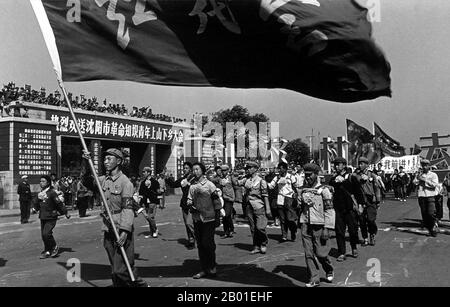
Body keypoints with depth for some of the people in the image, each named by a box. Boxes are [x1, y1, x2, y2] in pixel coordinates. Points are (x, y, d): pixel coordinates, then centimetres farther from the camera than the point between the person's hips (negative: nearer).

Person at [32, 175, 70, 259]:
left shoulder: (52, 192, -13)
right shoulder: (40, 193, 7)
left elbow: (60, 204, -10)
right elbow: (35, 202, 25)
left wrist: (66, 213, -7)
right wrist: (35, 208, 10)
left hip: (51, 218, -7)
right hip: (42, 217, 7)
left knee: (46, 234, -16)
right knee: (43, 235, 9)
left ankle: (55, 247, 6)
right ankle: (47, 251, 21)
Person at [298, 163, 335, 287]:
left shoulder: (323, 190, -5)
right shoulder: (303, 191, 9)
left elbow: (329, 210, -7)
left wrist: (327, 229, -12)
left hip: (318, 225, -4)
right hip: (305, 225, 4)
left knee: (320, 253, 1)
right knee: (309, 254, 4)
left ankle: (329, 271, 30)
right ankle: (313, 279, 14)